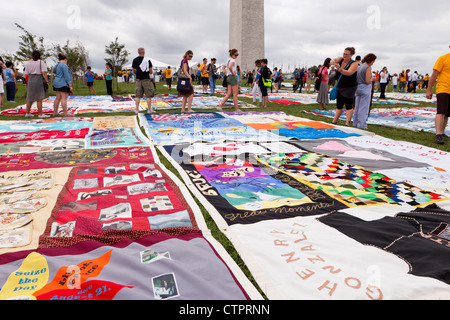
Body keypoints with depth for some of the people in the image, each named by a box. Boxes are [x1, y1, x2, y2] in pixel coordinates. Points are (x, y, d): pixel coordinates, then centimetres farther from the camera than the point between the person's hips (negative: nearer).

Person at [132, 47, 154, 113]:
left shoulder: (135, 60, 3)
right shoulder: (147, 60, -6)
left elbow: (133, 71, 8)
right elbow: (151, 71, -5)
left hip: (138, 79, 3)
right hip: (146, 79, -3)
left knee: (138, 95, 7)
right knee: (148, 96, 3)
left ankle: (137, 109, 7)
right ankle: (149, 109, 5)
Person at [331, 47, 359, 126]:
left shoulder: (354, 64, -12)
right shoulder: (341, 59, 5)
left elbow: (349, 73, -28)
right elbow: (334, 60, -13)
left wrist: (340, 69, -44)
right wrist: (333, 61, -37)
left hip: (349, 88, -6)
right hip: (340, 87, 6)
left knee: (349, 106, -6)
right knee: (339, 105, 11)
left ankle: (347, 123, -8)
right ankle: (334, 121, 16)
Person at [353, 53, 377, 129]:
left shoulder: (360, 66, 9)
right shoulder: (368, 67, -13)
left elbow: (356, 79, 14)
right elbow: (367, 81, -19)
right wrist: (372, 79, 1)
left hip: (358, 88, 8)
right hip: (365, 89, -7)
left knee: (357, 107, 13)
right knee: (364, 108, -2)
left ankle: (355, 123, 20)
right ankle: (361, 124, 0)